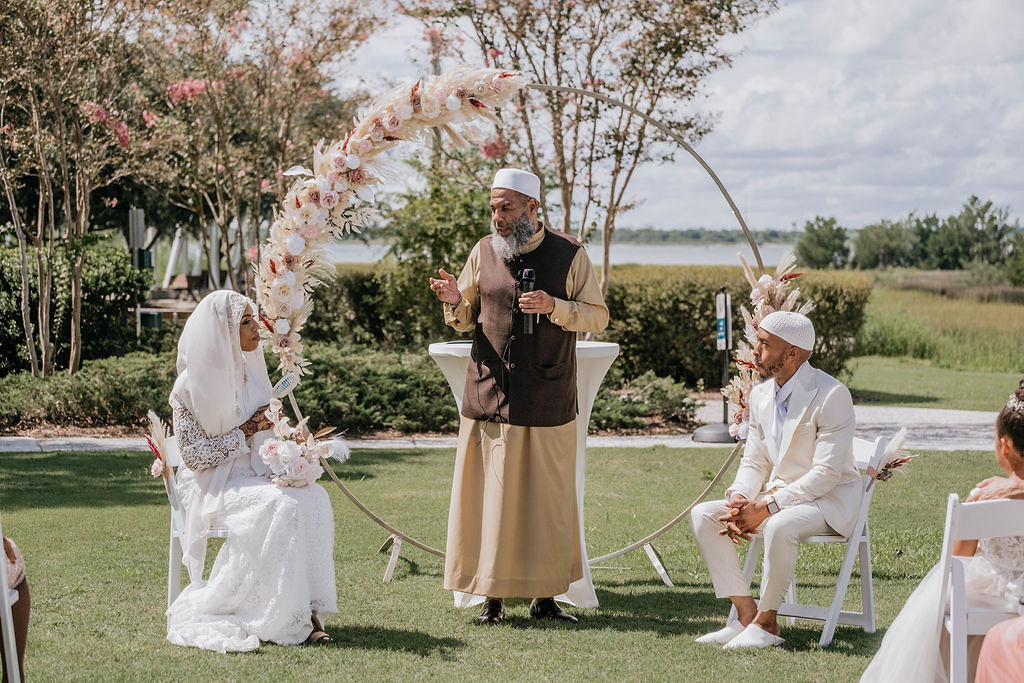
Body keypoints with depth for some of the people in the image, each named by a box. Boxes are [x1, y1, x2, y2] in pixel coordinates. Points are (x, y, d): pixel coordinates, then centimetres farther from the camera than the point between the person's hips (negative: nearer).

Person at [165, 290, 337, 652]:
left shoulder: (250, 371, 11)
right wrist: (247, 431, -16)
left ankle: (307, 610, -28)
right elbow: (194, 455, -13)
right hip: (214, 486, -6)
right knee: (282, 505, -33)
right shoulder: (192, 385, -9)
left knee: (314, 497, -25)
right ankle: (284, 619, -26)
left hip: (254, 476, 6)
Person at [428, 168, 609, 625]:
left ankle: (544, 597, 12)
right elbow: (465, 320, 14)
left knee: (547, 499, 3)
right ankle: (492, 597, 8)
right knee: (490, 495, 0)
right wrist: (454, 302, -9)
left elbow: (598, 316, 1)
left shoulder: (569, 255, 0)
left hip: (548, 401, -1)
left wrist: (554, 306, -16)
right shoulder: (484, 252, 7)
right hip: (490, 395, 1)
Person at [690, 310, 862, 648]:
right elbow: (753, 463, 11)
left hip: (829, 500, -8)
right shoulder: (761, 395, 6)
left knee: (780, 526, -38)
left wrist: (766, 507, -26)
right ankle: (746, 614, -10)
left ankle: (766, 623, -18)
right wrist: (738, 500, -12)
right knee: (703, 515, -8)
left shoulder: (831, 395, -18)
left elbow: (826, 473, -22)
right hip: (779, 494, 8)